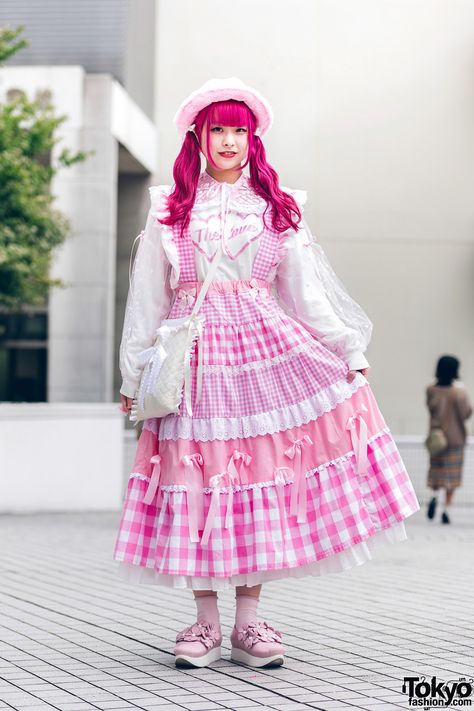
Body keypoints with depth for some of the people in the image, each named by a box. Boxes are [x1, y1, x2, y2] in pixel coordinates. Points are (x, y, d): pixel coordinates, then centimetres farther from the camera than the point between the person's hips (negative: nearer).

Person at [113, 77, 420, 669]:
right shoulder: (169, 208, 9)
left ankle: (248, 620, 6)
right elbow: (147, 297, 10)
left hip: (266, 348, 1)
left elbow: (309, 291, 11)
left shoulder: (278, 209, 12)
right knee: (199, 480, -2)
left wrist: (351, 352, 5)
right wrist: (134, 377, 10)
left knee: (261, 478, -2)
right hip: (195, 355, -1)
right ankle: (205, 621, 9)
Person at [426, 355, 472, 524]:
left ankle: (434, 496, -10)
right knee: (452, 472, 5)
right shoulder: (458, 392, -16)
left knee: (436, 468, 17)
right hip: (455, 437, -3)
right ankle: (446, 509, 1)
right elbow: (466, 413, -8)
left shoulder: (431, 390, -5)